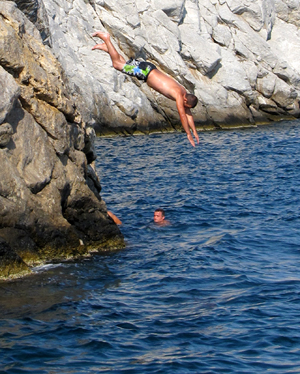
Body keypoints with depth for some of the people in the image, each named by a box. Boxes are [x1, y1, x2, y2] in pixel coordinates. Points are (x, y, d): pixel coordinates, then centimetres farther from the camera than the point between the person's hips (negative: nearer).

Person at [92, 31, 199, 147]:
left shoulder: (184, 93, -6)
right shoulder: (178, 95, -28)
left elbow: (188, 113, 4)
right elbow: (182, 115, -29)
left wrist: (194, 131, 2)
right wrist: (188, 134, -26)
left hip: (150, 70, 6)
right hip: (145, 71, -6)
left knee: (124, 64, 21)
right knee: (118, 64, 2)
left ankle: (105, 47, 31)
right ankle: (106, 38, 10)